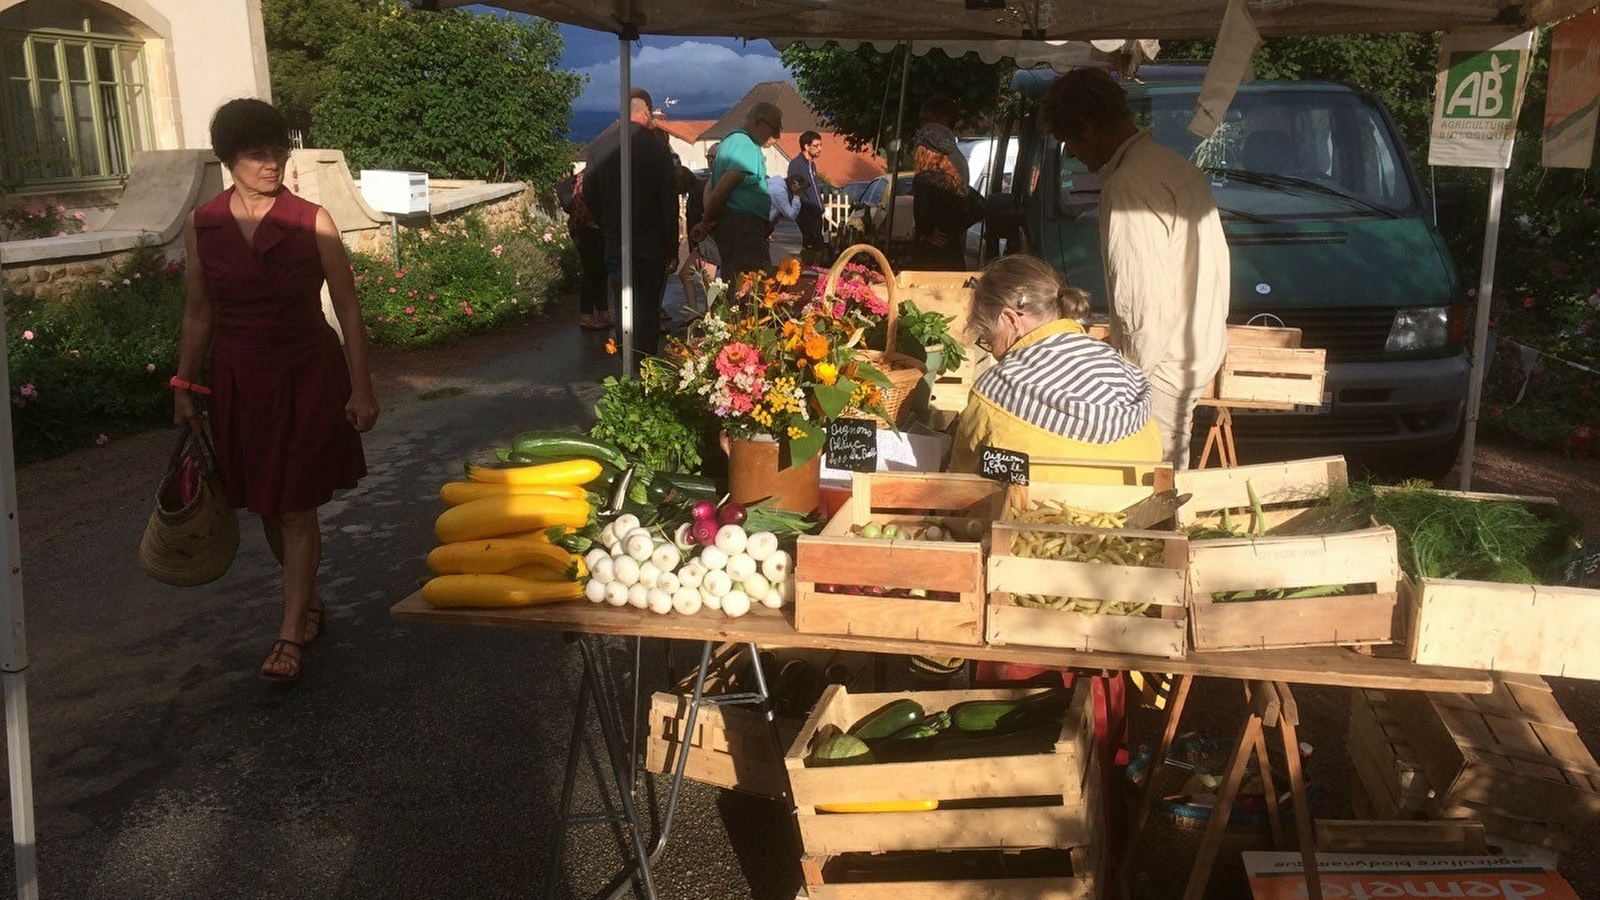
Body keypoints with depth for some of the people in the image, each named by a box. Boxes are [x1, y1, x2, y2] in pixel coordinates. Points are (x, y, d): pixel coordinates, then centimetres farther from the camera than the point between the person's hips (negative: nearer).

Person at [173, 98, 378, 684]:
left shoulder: (311, 222, -9)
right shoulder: (202, 226, -2)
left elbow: (348, 308, -5)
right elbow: (198, 313, 7)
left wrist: (361, 388, -7)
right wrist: (184, 386, 6)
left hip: (307, 377, -3)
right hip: (237, 382, 3)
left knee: (296, 508, -2)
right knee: (267, 508, 12)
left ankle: (290, 635, 6)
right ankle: (310, 602, 33)